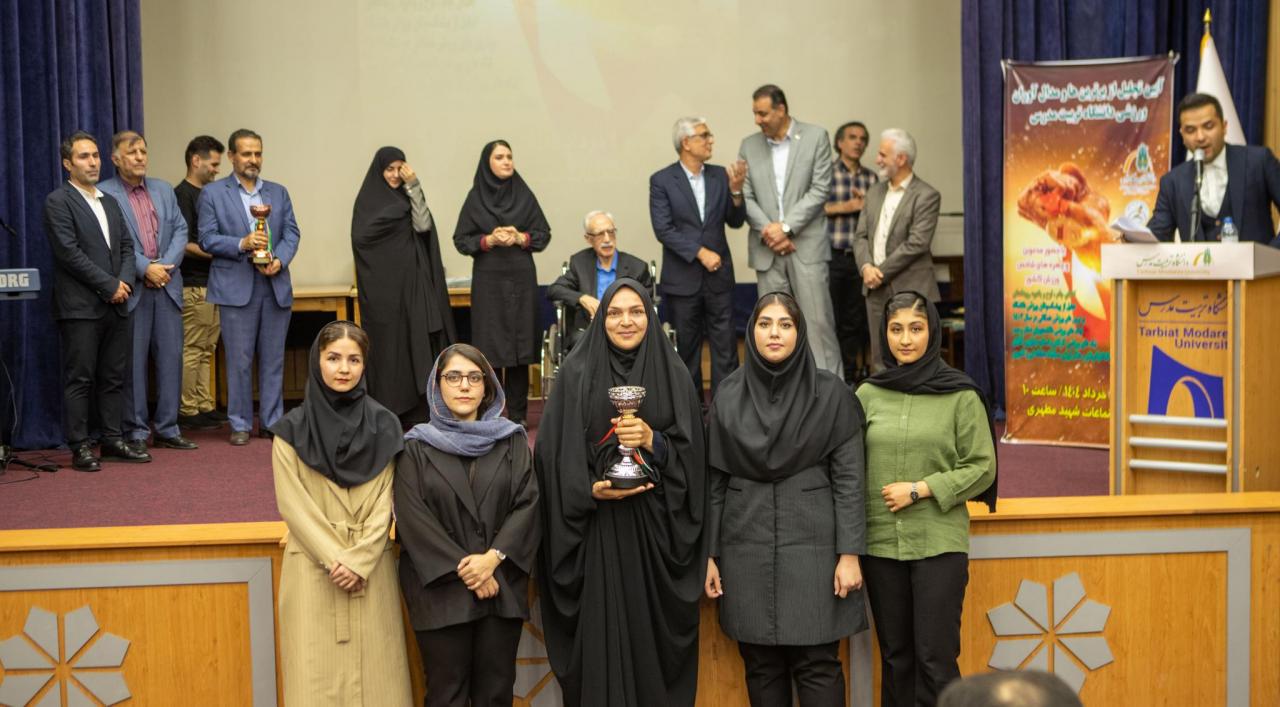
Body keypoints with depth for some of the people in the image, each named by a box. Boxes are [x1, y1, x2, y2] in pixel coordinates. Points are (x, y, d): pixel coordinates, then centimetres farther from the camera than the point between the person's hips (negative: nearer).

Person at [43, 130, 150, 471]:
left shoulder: (110, 202, 18)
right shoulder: (58, 201, -5)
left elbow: (127, 246, 15)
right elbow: (69, 252, -13)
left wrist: (125, 281, -3)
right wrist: (109, 286, -13)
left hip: (116, 303, 7)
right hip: (80, 306, -7)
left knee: (113, 377, 9)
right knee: (79, 379, -3)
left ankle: (112, 440, 16)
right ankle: (80, 448, 2)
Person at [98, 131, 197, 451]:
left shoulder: (164, 190, 15)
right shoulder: (104, 194, -2)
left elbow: (180, 231, 8)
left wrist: (165, 266, -6)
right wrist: (144, 268, -15)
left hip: (167, 286, 5)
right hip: (131, 289, -5)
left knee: (170, 358, 6)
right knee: (133, 361, 0)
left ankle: (167, 427, 14)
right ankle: (136, 431, 7)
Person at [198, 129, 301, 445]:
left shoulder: (278, 192, 14)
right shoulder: (213, 193, 4)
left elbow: (291, 233, 8)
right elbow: (207, 239, -2)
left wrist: (279, 259, -10)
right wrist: (242, 244, -17)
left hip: (275, 286, 3)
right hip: (236, 286, -3)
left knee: (273, 358, 6)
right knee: (239, 360, 0)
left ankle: (272, 421, 14)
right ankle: (240, 424, 9)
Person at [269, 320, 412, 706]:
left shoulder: (383, 425, 3)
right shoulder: (292, 429, 0)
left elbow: (384, 503, 1)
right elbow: (293, 505, -4)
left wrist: (359, 560, -11)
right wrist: (335, 558, -12)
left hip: (371, 570, 1)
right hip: (312, 571, -1)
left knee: (372, 671, 2)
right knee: (317, 676, -1)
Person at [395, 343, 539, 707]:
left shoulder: (512, 440, 8)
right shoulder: (417, 447, 2)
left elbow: (528, 503, 0)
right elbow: (412, 518, -6)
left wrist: (493, 558, -14)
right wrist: (462, 570, -12)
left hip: (503, 585, 2)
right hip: (440, 588, -1)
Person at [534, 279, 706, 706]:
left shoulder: (673, 375, 6)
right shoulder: (576, 374, 3)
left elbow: (691, 452, 2)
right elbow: (554, 451, -2)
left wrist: (651, 441, -15)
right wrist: (590, 490, -16)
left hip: (657, 526, 1)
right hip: (595, 526, -1)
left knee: (655, 631, 2)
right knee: (600, 635, -1)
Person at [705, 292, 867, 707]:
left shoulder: (830, 393, -1)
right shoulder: (728, 396, 6)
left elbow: (849, 477, -3)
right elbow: (715, 480, 8)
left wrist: (850, 552, -9)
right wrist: (710, 553, 5)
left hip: (812, 544, -2)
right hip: (746, 548, 2)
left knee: (817, 664, -4)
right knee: (761, 665, 6)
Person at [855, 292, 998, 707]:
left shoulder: (960, 396, -3)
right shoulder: (868, 395, 4)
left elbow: (982, 467, -2)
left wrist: (920, 490, -12)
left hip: (940, 544, -3)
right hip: (880, 543, 3)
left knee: (936, 658, -3)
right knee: (895, 657, 11)